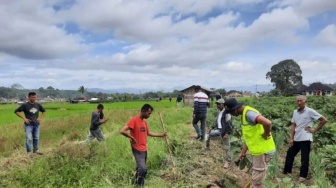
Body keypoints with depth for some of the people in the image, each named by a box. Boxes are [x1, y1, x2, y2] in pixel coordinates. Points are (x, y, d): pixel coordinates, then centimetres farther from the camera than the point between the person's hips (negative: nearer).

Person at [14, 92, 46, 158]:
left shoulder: (38, 105, 4)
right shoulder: (25, 105, -8)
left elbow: (44, 111, 19)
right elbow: (16, 111, -7)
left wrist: (41, 118, 6)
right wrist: (24, 118, -12)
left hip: (36, 124, 4)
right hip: (29, 125, -4)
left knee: (36, 138, 12)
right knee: (29, 139, -5)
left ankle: (36, 150, 27)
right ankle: (29, 152, 6)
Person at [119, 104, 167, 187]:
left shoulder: (145, 121, 9)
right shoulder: (134, 120, -17)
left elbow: (148, 133, 23)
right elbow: (122, 131, -23)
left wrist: (161, 135, 20)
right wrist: (132, 138, -18)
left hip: (144, 149, 8)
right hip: (137, 150, -8)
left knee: (140, 168, 17)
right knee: (143, 170, -16)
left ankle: (137, 182, 35)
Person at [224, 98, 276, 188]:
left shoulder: (248, 113, -21)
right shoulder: (244, 114, 11)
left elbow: (267, 123, -38)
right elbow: (248, 136, 17)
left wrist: (266, 135, -20)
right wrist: (243, 152, 16)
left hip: (263, 150, -10)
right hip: (259, 150, 10)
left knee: (257, 180, 2)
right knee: (255, 178, 23)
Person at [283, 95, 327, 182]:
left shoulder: (310, 111, -10)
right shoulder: (295, 112, 6)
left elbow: (324, 120, -8)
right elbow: (293, 125, 7)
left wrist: (315, 130, -6)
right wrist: (291, 138, 2)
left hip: (305, 139, -6)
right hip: (296, 139, 6)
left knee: (304, 159, 3)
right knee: (289, 154, 13)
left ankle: (303, 176, 20)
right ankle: (286, 171, 29)